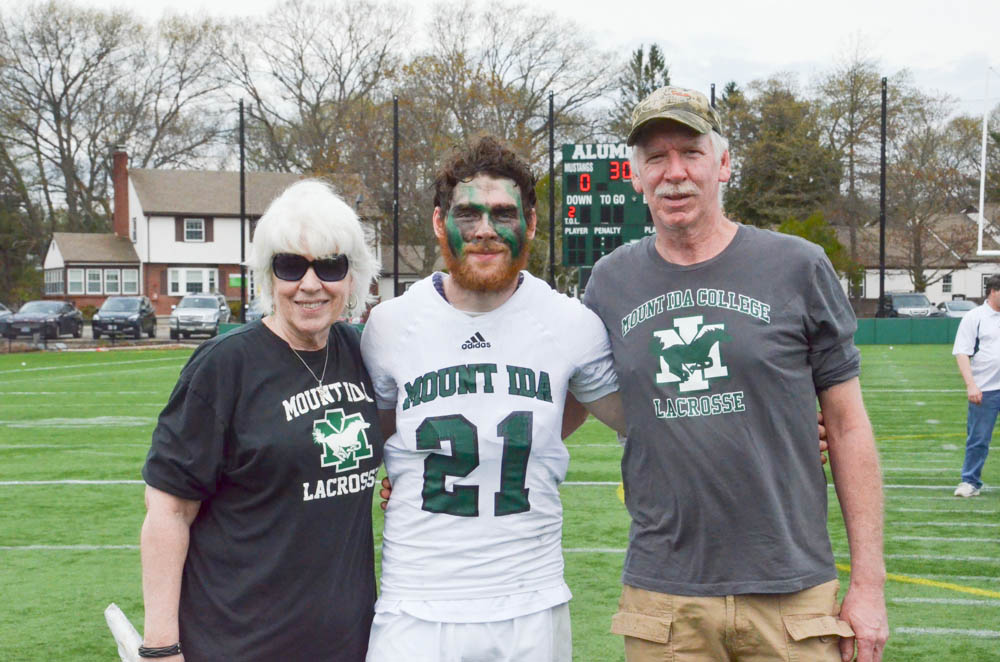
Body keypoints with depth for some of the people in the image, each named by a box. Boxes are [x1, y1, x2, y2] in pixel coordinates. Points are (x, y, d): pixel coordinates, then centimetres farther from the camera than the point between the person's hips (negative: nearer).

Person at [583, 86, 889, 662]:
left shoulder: (798, 269, 0)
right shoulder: (610, 284, 6)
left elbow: (848, 427, 1)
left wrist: (869, 582, -2)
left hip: (792, 591, -2)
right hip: (663, 599, 2)